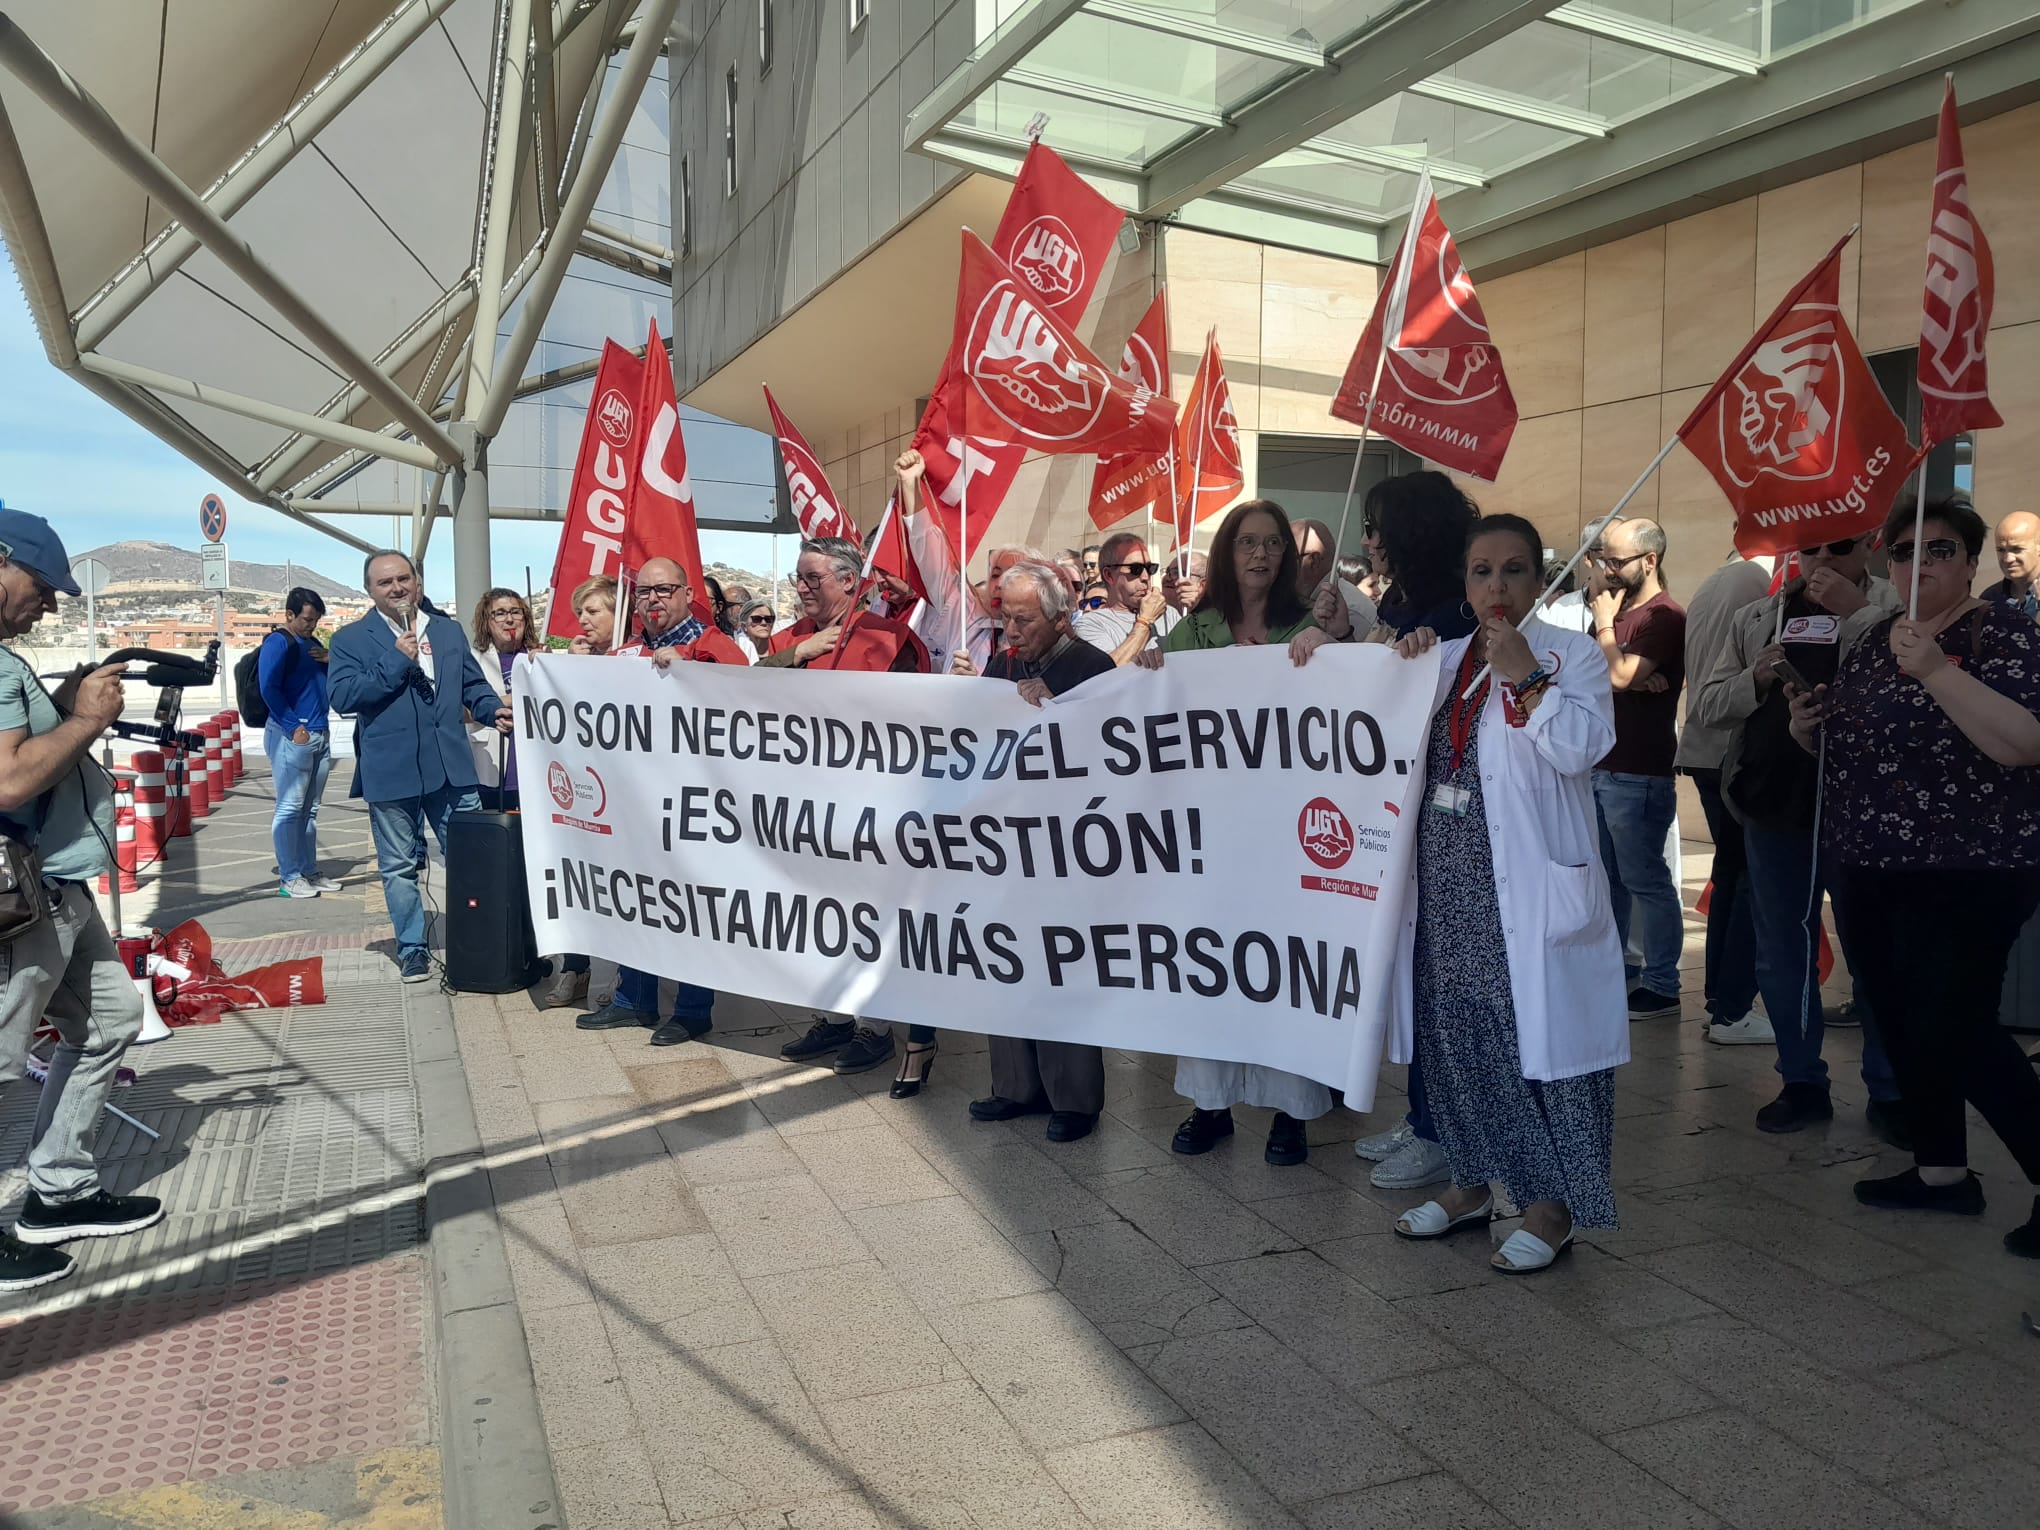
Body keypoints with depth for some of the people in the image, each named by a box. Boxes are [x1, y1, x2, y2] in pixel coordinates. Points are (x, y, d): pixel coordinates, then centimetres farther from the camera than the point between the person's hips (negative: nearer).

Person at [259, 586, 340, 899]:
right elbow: (269, 689, -15)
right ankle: (289, 878, -3)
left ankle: (309, 872, 17)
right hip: (292, 735, -8)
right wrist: (294, 727, -18)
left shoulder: (313, 644, 19)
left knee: (310, 810, 12)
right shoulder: (277, 643, -5)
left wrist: (331, 661, 4)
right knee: (290, 808, -6)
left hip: (320, 734, 8)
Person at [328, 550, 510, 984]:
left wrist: (493, 709, -7)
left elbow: (472, 684, 14)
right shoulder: (351, 639, 1)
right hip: (391, 771, -2)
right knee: (400, 867, 8)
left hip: (452, 767, 3)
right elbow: (342, 696, -11)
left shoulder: (449, 630, 12)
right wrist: (396, 661, -15)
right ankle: (412, 948, 22)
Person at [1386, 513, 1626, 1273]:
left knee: (1537, 1035, -3)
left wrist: (1525, 677, -17)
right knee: (1454, 1035, 12)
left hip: (1525, 890, -5)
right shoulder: (1445, 658, 14)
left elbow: (1580, 748, -13)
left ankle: (1552, 1204, 10)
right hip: (1445, 886, 6)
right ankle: (1473, 1182, 27)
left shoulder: (1570, 653, -1)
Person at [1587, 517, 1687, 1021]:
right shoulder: (1616, 608, 13)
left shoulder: (1665, 617, -13)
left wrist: (1605, 622, -10)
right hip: (1600, 765, 9)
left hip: (1637, 774, -8)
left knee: (1645, 880, -2)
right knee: (1606, 877, 15)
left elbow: (1620, 677, -22)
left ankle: (1661, 985, 6)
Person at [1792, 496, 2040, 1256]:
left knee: (1956, 1032, -8)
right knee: (1901, 1024, 13)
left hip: (1966, 874, -8)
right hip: (1869, 872, 8)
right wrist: (1809, 729, 0)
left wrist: (1936, 669, -31)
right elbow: (1852, 743, 21)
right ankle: (1942, 1171, 26)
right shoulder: (1874, 639, 12)